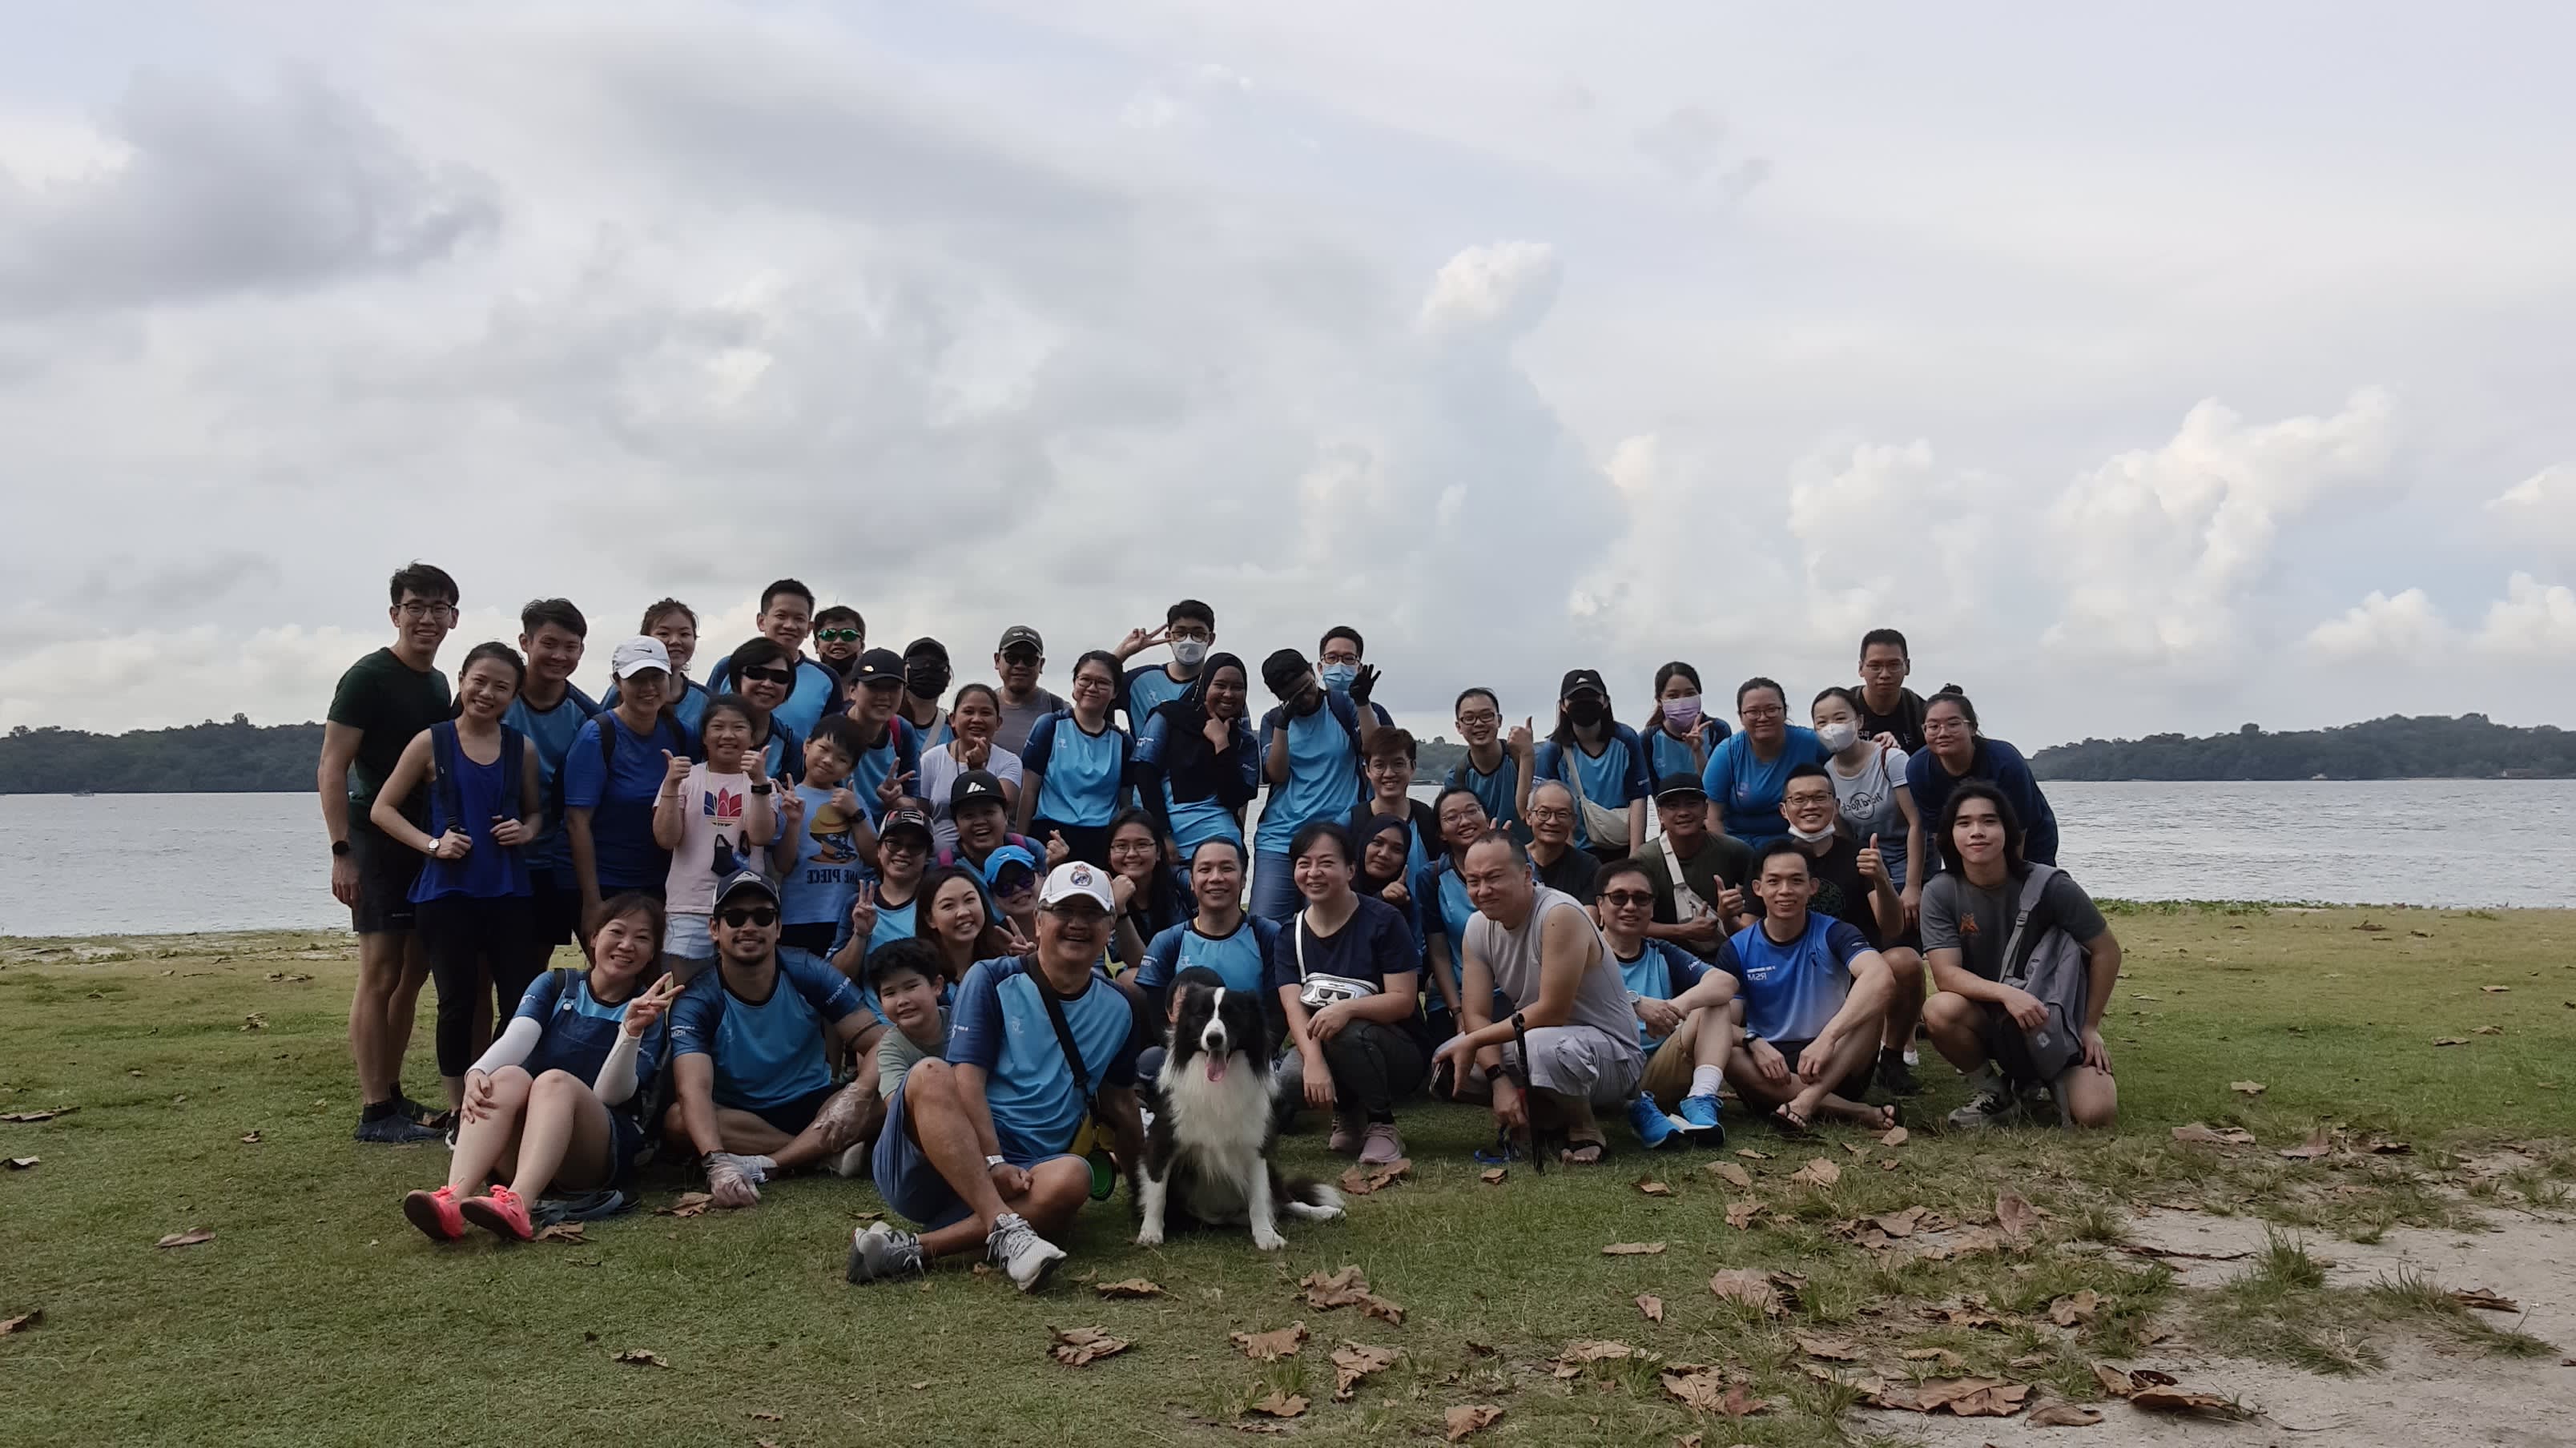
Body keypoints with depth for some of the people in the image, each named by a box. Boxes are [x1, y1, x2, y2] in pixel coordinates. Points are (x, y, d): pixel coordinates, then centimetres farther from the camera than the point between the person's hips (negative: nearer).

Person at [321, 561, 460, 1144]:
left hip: (427, 846, 8)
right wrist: (341, 851, -20)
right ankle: (375, 1111, -3)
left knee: (413, 973, 11)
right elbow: (331, 770, -13)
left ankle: (391, 1094, 22)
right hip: (377, 843, -8)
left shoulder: (438, 685, 14)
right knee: (380, 973, -7)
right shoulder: (368, 677, -9)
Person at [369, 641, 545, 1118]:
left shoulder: (522, 748, 7)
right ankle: (458, 1112, 17)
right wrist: (432, 843, -11)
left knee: (524, 998, -1)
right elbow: (382, 809, 2)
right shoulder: (432, 742, -1)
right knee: (458, 1001, 4)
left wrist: (526, 831, -4)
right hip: (447, 891, -2)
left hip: (507, 890, 2)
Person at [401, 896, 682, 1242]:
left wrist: (632, 1031, -22)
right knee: (508, 1077, -28)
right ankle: (451, 1201, -53)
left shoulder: (649, 1012, 8)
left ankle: (517, 1204, -58)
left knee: (554, 1081, -30)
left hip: (598, 1154, -2)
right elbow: (517, 1036, -9)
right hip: (518, 1148, 2)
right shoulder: (554, 985, 13)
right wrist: (477, 1071, -30)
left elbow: (611, 1093, -6)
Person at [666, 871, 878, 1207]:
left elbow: (879, 1044, -13)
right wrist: (717, 1163, -48)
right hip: (739, 1119, 0)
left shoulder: (811, 979, -9)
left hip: (814, 1110, 1)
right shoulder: (696, 1004, -14)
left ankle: (761, 1166, -32)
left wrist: (860, 1092, -36)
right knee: (678, 1119, -32)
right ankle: (832, 1154, -26)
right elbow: (694, 1090, -29)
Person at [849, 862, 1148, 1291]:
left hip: (1024, 1175, 2)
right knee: (931, 1074, -32)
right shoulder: (992, 980, 2)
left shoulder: (1117, 1011, 14)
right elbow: (968, 1077, -9)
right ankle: (1006, 1231, -44)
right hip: (935, 1162, -2)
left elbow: (1120, 1106, 22)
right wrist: (994, 1163, -21)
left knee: (1072, 1177, -33)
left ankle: (914, 1250, -37)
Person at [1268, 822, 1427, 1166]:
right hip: (1318, 1045, 3)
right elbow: (1295, 1008, -13)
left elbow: (1404, 1000, -16)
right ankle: (1349, 1114, 5)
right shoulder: (1290, 935, 1)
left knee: (1346, 1032, -36)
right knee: (1290, 1079, -30)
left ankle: (1382, 1125, -11)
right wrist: (1314, 1059, -33)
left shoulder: (1383, 921, -10)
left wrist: (1346, 1008, -34)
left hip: (1396, 1054, -3)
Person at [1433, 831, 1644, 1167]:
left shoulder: (1560, 915, -24)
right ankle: (1550, 1120, 10)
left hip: (1610, 1053, -8)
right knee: (1448, 1061, -3)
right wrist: (1500, 1081, -21)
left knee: (1541, 1047, -39)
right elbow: (1476, 1016, -5)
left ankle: (1585, 1131, -8)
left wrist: (1474, 1041, -21)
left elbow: (1552, 1012, -26)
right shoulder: (1478, 926, -1)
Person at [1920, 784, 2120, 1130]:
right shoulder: (1940, 893, -13)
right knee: (1940, 1011, -33)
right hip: (1987, 1017, 1)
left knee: (2096, 1114, -24)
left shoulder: (2050, 887, -16)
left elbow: (2106, 951, -5)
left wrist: (2090, 1028, -5)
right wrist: (2006, 993, -35)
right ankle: (1992, 1093, -4)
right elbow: (1946, 974, -19)